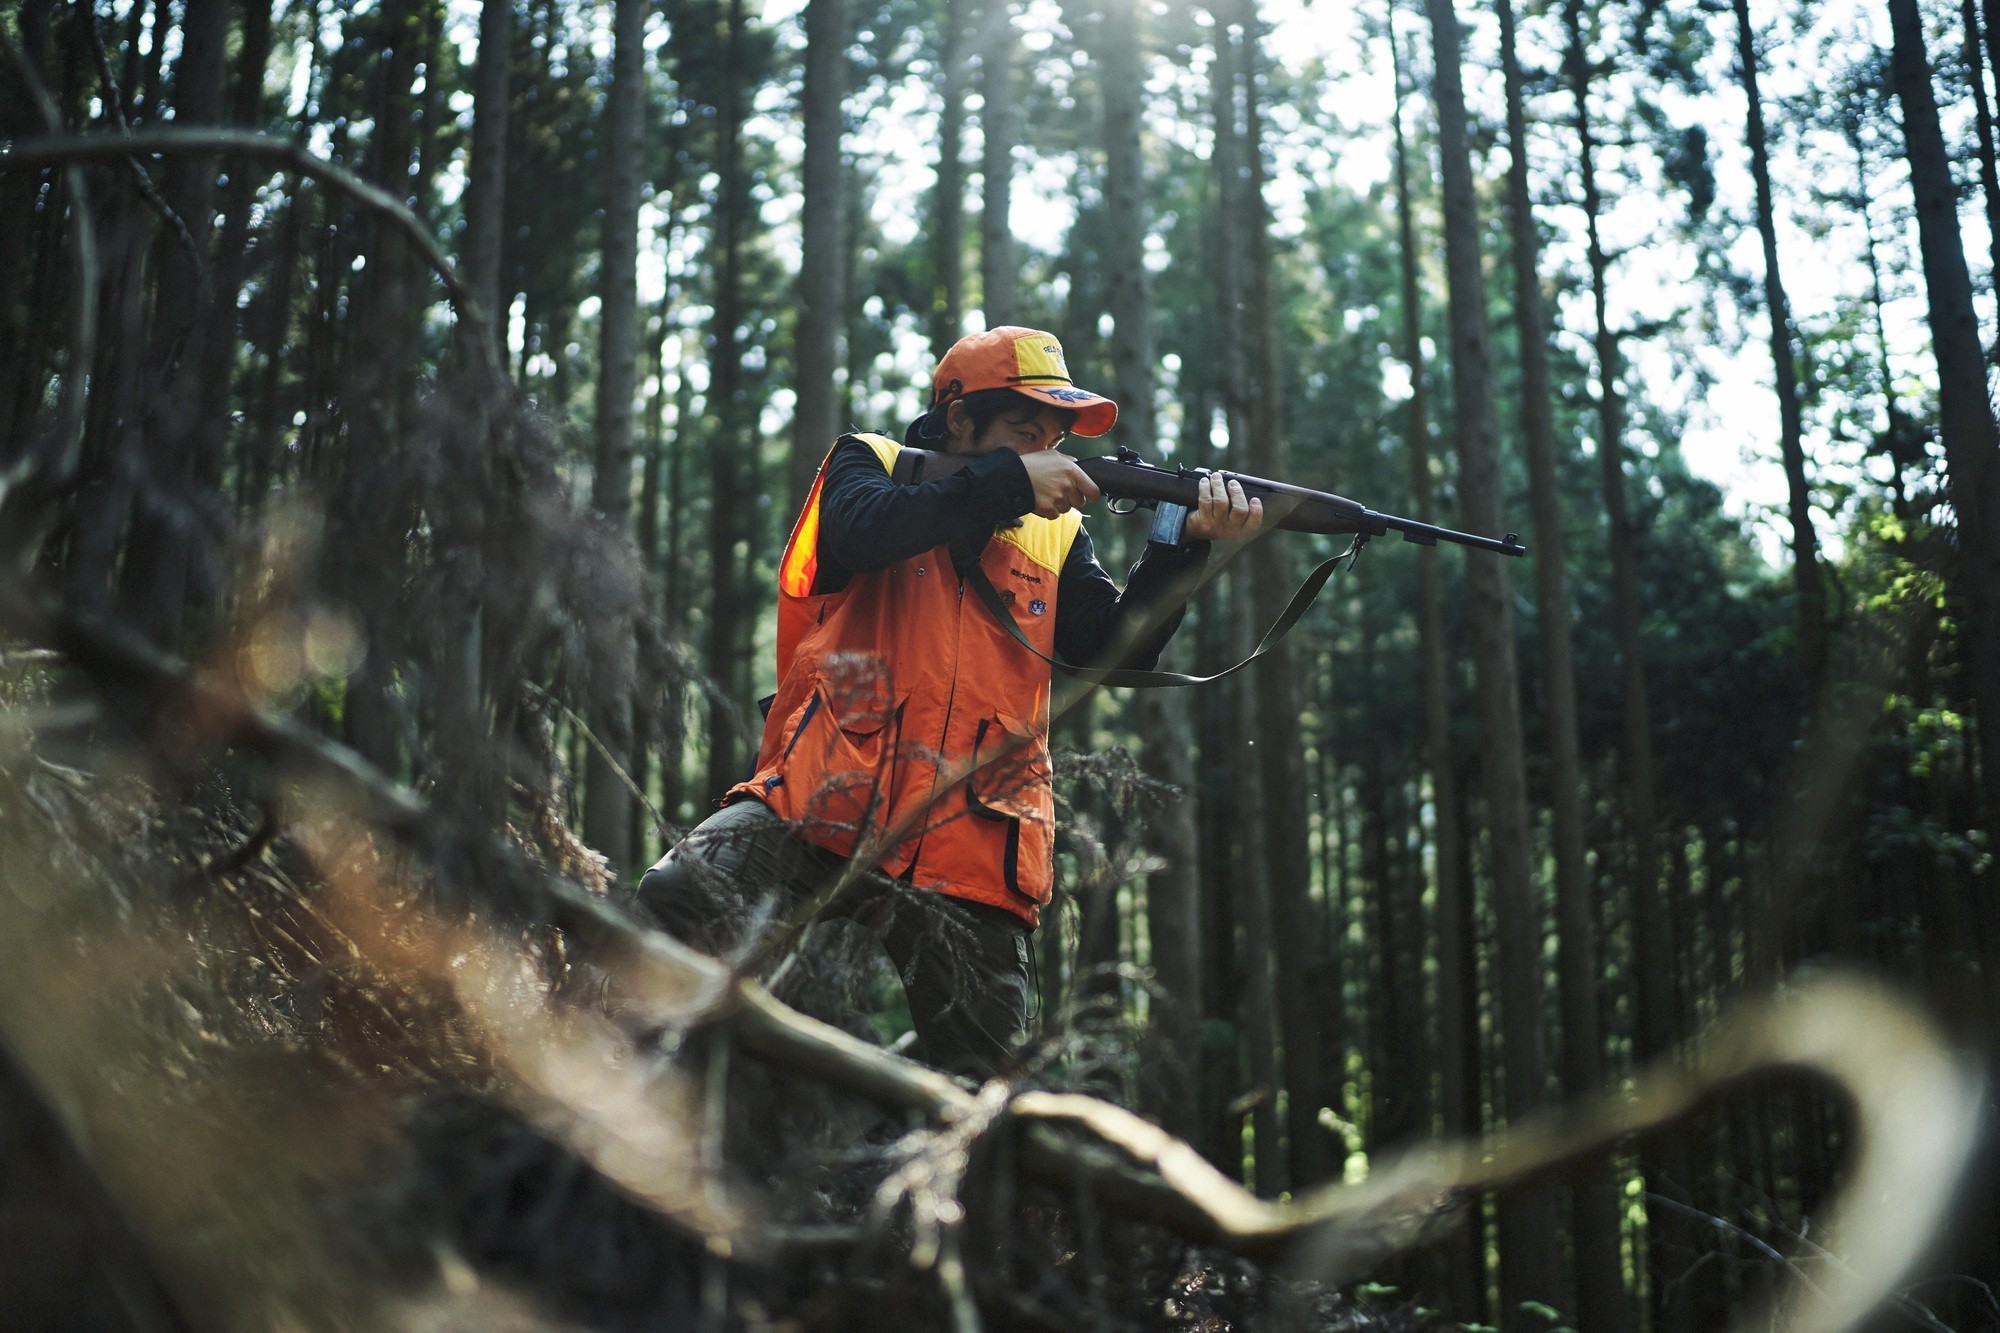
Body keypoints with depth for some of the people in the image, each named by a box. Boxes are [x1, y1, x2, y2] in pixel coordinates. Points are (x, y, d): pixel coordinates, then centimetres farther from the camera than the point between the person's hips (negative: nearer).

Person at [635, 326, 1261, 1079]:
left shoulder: (1055, 533, 18)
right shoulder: (871, 464, 10)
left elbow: (1119, 649, 5)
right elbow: (860, 531, -15)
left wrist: (1187, 543, -9)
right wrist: (1007, 481, -13)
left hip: (969, 853, 4)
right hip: (821, 809, -3)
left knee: (983, 1079, 3)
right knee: (682, 901, -28)